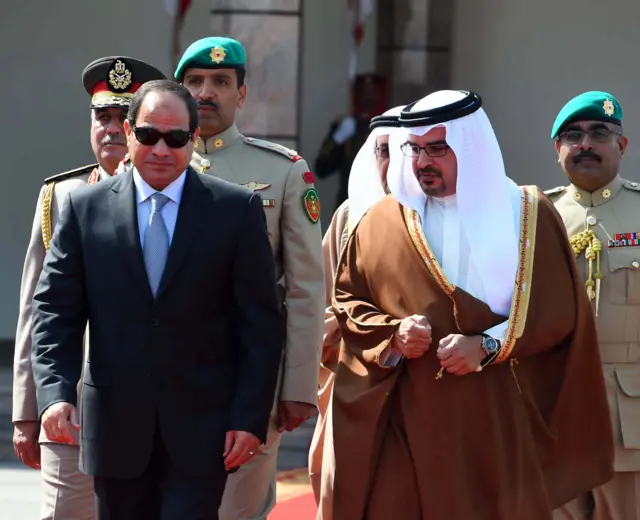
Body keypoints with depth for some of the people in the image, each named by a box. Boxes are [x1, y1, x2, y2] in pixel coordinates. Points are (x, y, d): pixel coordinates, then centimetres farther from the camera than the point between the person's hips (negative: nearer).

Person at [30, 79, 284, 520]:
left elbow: (261, 324, 0)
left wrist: (250, 417, -6)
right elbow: (56, 310, 2)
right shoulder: (86, 209, 4)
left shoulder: (237, 210, 0)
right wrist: (55, 392, -13)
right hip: (115, 426, 2)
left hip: (200, 429, -2)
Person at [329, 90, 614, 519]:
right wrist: (392, 334, -6)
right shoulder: (384, 221, 10)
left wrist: (488, 346, -13)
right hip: (408, 421, 1)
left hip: (501, 420, -1)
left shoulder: (528, 215, 5)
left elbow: (559, 310, -1)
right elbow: (346, 299, 13)